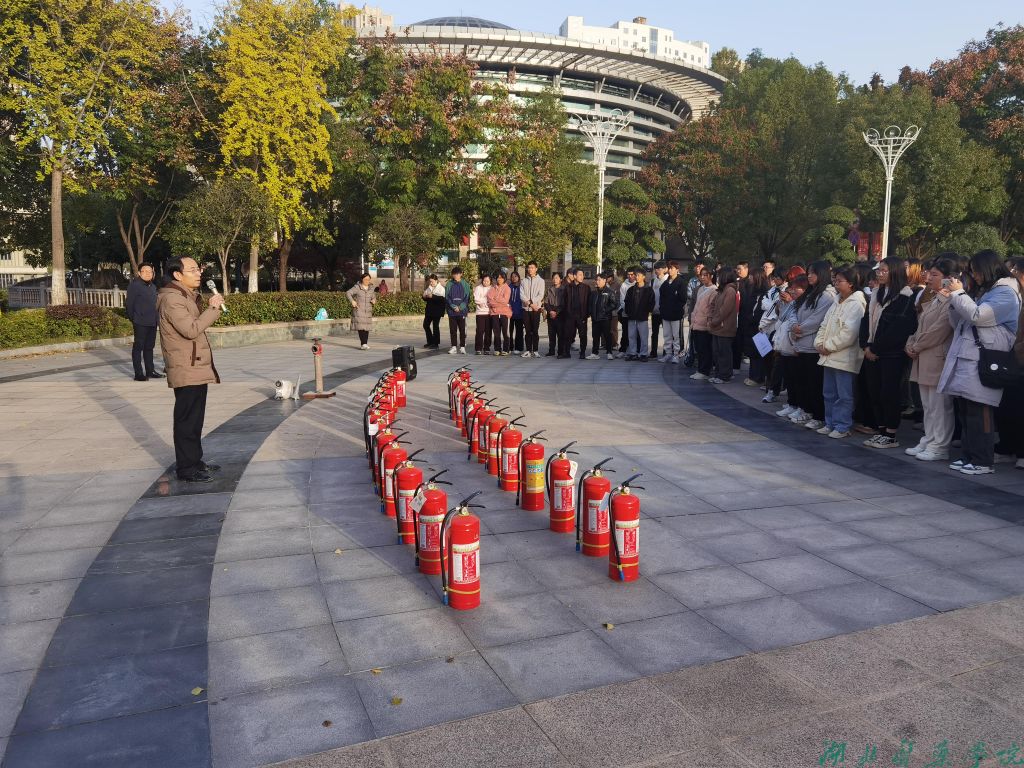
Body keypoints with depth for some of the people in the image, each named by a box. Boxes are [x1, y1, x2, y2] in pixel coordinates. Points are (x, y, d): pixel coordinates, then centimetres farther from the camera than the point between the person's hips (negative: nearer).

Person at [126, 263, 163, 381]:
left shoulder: (153, 286, 15)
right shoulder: (134, 285, -7)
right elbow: (129, 303, -8)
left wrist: (156, 318, 11)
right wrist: (132, 318, -7)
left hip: (152, 322, 8)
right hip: (140, 322, -7)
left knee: (149, 347, 15)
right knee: (138, 347, -2)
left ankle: (150, 371, 23)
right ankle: (139, 374, 0)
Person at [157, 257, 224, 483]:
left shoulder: (187, 296, 16)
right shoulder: (171, 299, -15)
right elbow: (191, 329, -26)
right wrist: (213, 308, -21)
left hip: (197, 369, 10)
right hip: (186, 371, -10)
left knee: (195, 419, 16)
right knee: (187, 420, -4)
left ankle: (194, 460, 25)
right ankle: (186, 468, 2)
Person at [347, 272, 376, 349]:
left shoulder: (371, 289, 13)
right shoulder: (357, 287, -2)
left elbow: (374, 297, 19)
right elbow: (348, 293, -9)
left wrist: (374, 301, -5)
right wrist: (352, 301, -23)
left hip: (368, 311, 5)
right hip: (359, 310, -5)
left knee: (367, 327, 2)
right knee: (360, 327, -13)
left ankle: (365, 344, 9)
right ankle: (363, 343, -18)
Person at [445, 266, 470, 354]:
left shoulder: (465, 284, 4)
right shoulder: (449, 284, 5)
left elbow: (467, 298, 1)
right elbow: (447, 297, 1)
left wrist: (460, 307, -12)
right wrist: (454, 307, -11)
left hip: (462, 311, -1)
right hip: (452, 311, 1)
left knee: (462, 330, 1)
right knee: (452, 330, 4)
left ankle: (462, 347, 7)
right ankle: (454, 347, 9)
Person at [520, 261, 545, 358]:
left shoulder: (540, 280, 4)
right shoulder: (524, 281, 10)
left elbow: (540, 295, -6)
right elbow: (521, 295, 1)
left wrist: (531, 301, -14)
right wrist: (530, 303, -11)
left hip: (536, 309, -2)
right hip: (526, 309, 2)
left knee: (535, 330, -3)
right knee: (528, 331, 6)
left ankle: (535, 350, 2)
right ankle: (528, 350, 9)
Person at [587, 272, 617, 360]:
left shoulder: (610, 291, -4)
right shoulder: (595, 292, 14)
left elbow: (614, 303, -10)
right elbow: (591, 304, 19)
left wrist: (606, 310, -14)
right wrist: (591, 314, 8)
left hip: (605, 318, -6)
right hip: (595, 318, 6)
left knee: (607, 335, -1)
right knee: (596, 336, 7)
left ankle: (609, 353, 6)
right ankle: (595, 353, 12)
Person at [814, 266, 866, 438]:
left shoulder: (856, 304, -12)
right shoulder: (837, 303, 16)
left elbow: (848, 333, -20)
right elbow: (824, 325, 16)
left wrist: (828, 346, -15)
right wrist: (819, 343, 1)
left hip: (844, 358, -9)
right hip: (829, 357, 9)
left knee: (844, 395, -1)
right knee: (829, 393, 15)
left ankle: (842, 427, 5)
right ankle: (830, 423, 25)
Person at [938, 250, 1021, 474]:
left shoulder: (1006, 293, -5)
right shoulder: (983, 292, 23)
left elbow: (977, 316, -19)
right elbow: (959, 323, 24)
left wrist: (958, 293, -7)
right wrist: (953, 299, 9)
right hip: (966, 361, 9)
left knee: (979, 413, -8)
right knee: (966, 412, 9)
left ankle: (983, 462, -3)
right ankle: (968, 456, 15)